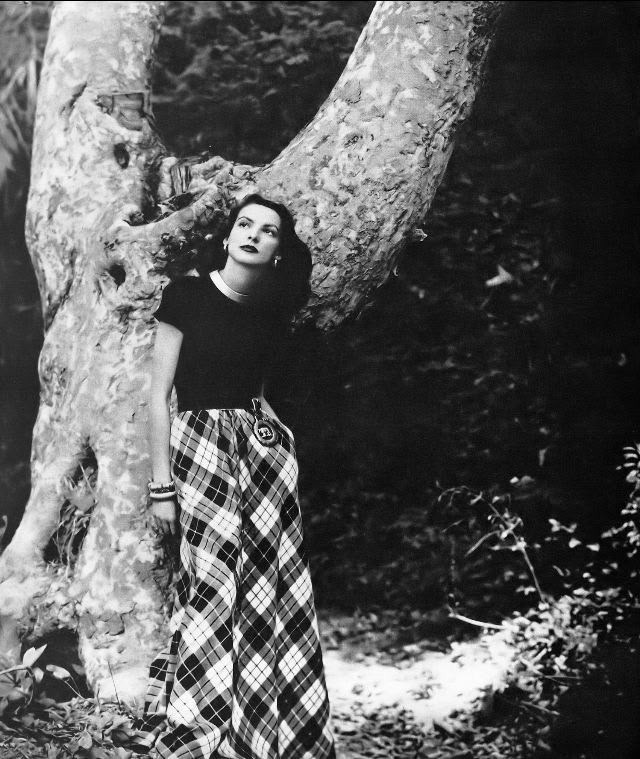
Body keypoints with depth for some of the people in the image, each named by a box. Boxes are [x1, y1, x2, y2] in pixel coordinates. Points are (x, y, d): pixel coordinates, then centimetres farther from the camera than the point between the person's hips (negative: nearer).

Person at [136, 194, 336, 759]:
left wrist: (279, 438, 7)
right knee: (215, 580, -12)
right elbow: (159, 395, -3)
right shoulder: (187, 294, -2)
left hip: (261, 441, 5)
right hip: (199, 441, -4)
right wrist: (160, 484, -7)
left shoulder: (274, 312, 12)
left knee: (275, 583, -1)